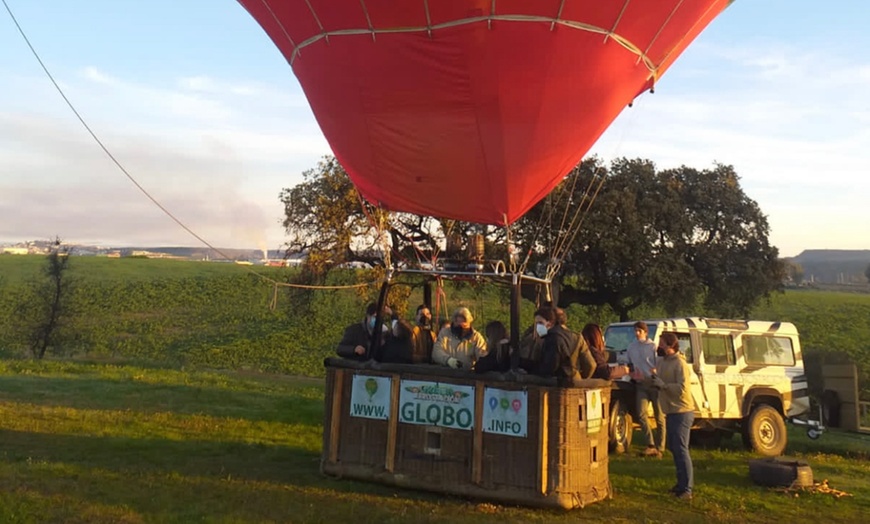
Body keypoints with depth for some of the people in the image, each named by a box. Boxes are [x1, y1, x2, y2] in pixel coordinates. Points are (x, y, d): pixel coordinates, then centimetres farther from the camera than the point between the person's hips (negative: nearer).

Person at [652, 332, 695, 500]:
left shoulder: (679, 363, -16)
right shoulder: (663, 362, 12)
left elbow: (682, 388, -26)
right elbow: (662, 384, 21)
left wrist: (663, 385, -23)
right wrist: (653, 381, 2)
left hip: (682, 412, -10)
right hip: (671, 411, 10)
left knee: (681, 449, -9)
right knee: (674, 447, 17)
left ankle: (686, 490, -4)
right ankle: (683, 482, 29)